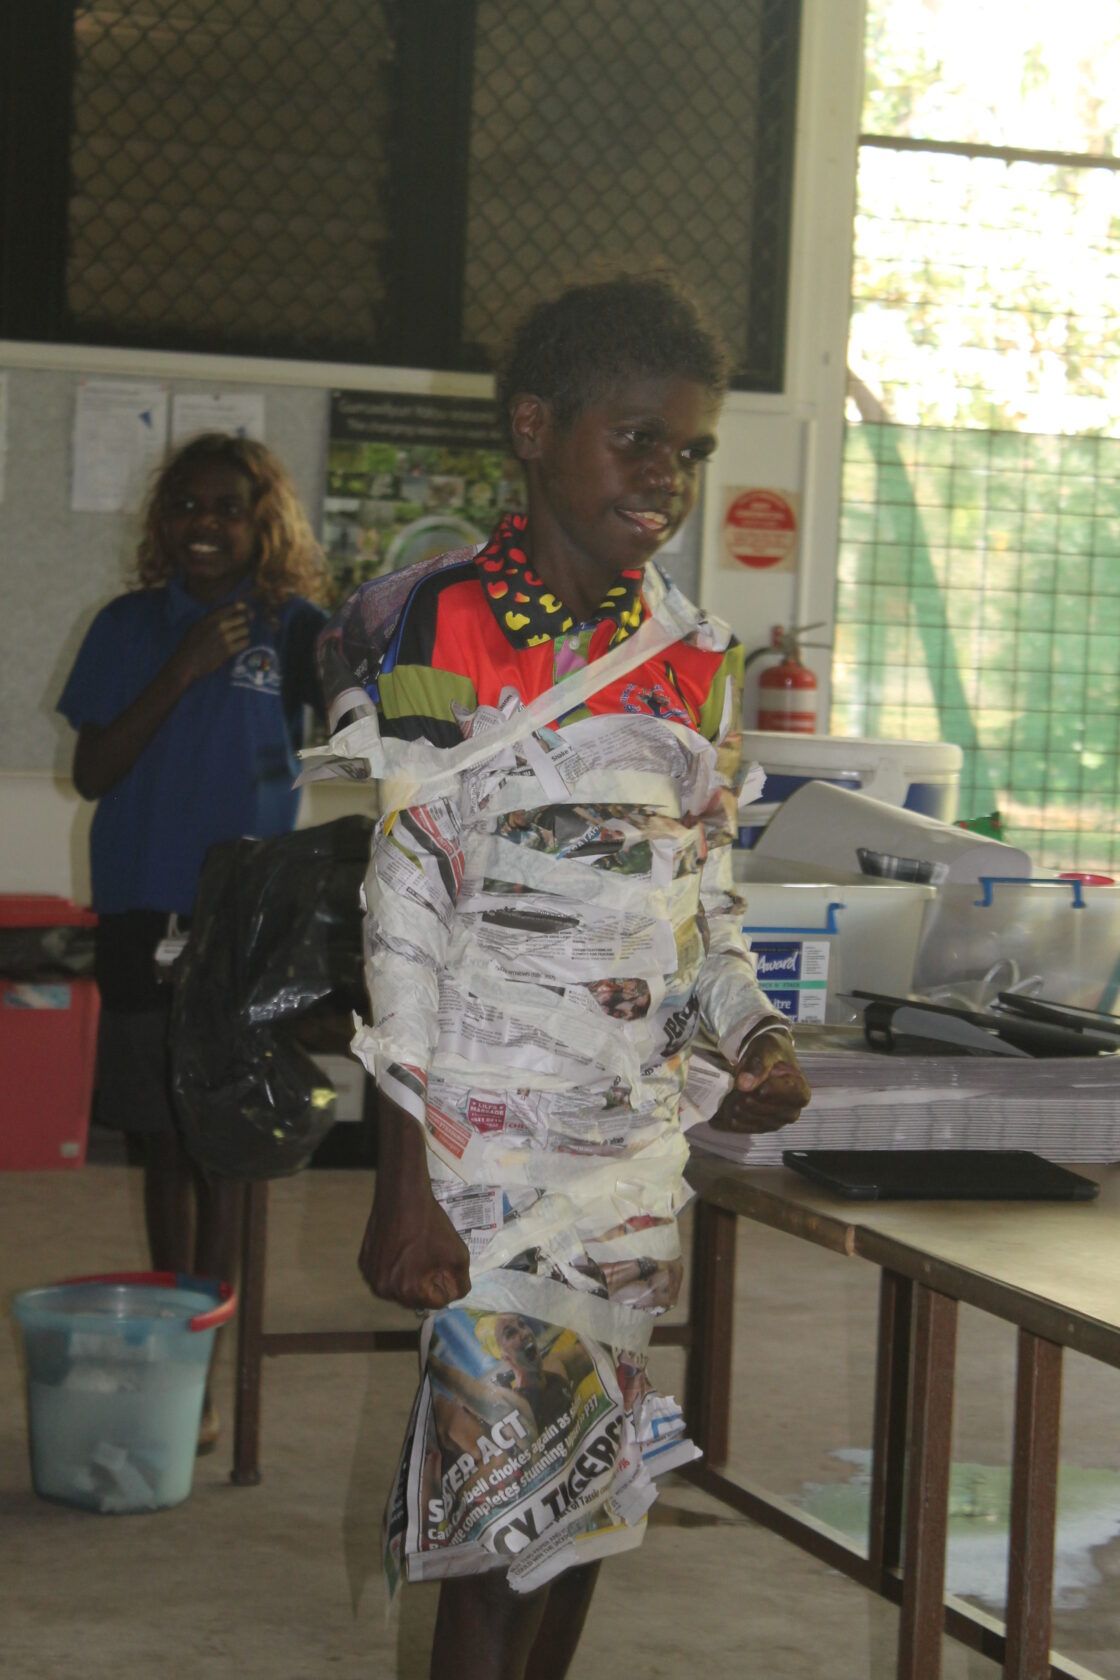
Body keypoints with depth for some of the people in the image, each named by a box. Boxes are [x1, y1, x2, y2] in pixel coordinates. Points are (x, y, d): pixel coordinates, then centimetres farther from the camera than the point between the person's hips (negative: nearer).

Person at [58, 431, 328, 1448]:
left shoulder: (294, 630, 1)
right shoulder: (130, 626, 6)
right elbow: (92, 774, -1)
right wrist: (180, 673, -10)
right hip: (141, 909, 2)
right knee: (162, 1138, 10)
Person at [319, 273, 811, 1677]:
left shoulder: (697, 664, 10)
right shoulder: (438, 633, -8)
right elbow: (396, 912, -12)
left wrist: (752, 1036, -4)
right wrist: (403, 1183, -16)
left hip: (636, 1136, 6)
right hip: (486, 1134, -6)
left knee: (588, 1468, 12)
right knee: (515, 1466, -7)